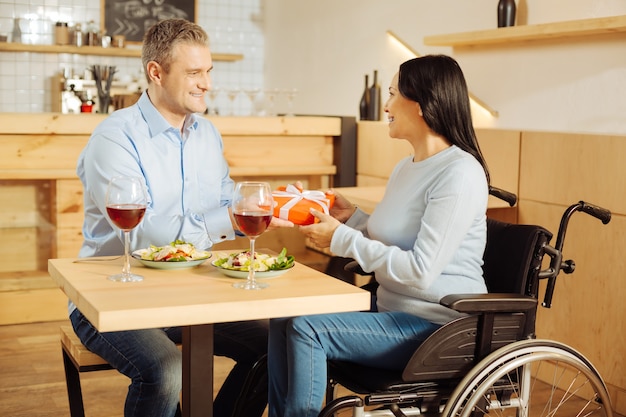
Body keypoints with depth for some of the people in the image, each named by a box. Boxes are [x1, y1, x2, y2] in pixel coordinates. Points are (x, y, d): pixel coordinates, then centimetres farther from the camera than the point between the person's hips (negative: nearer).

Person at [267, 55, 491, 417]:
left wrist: (341, 239, -18)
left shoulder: (459, 173, -18)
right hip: (394, 312, 9)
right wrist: (352, 217, 4)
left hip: (439, 328, -9)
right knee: (282, 320, -3)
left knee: (306, 328, -19)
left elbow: (420, 271, -24)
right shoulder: (406, 168, 11)